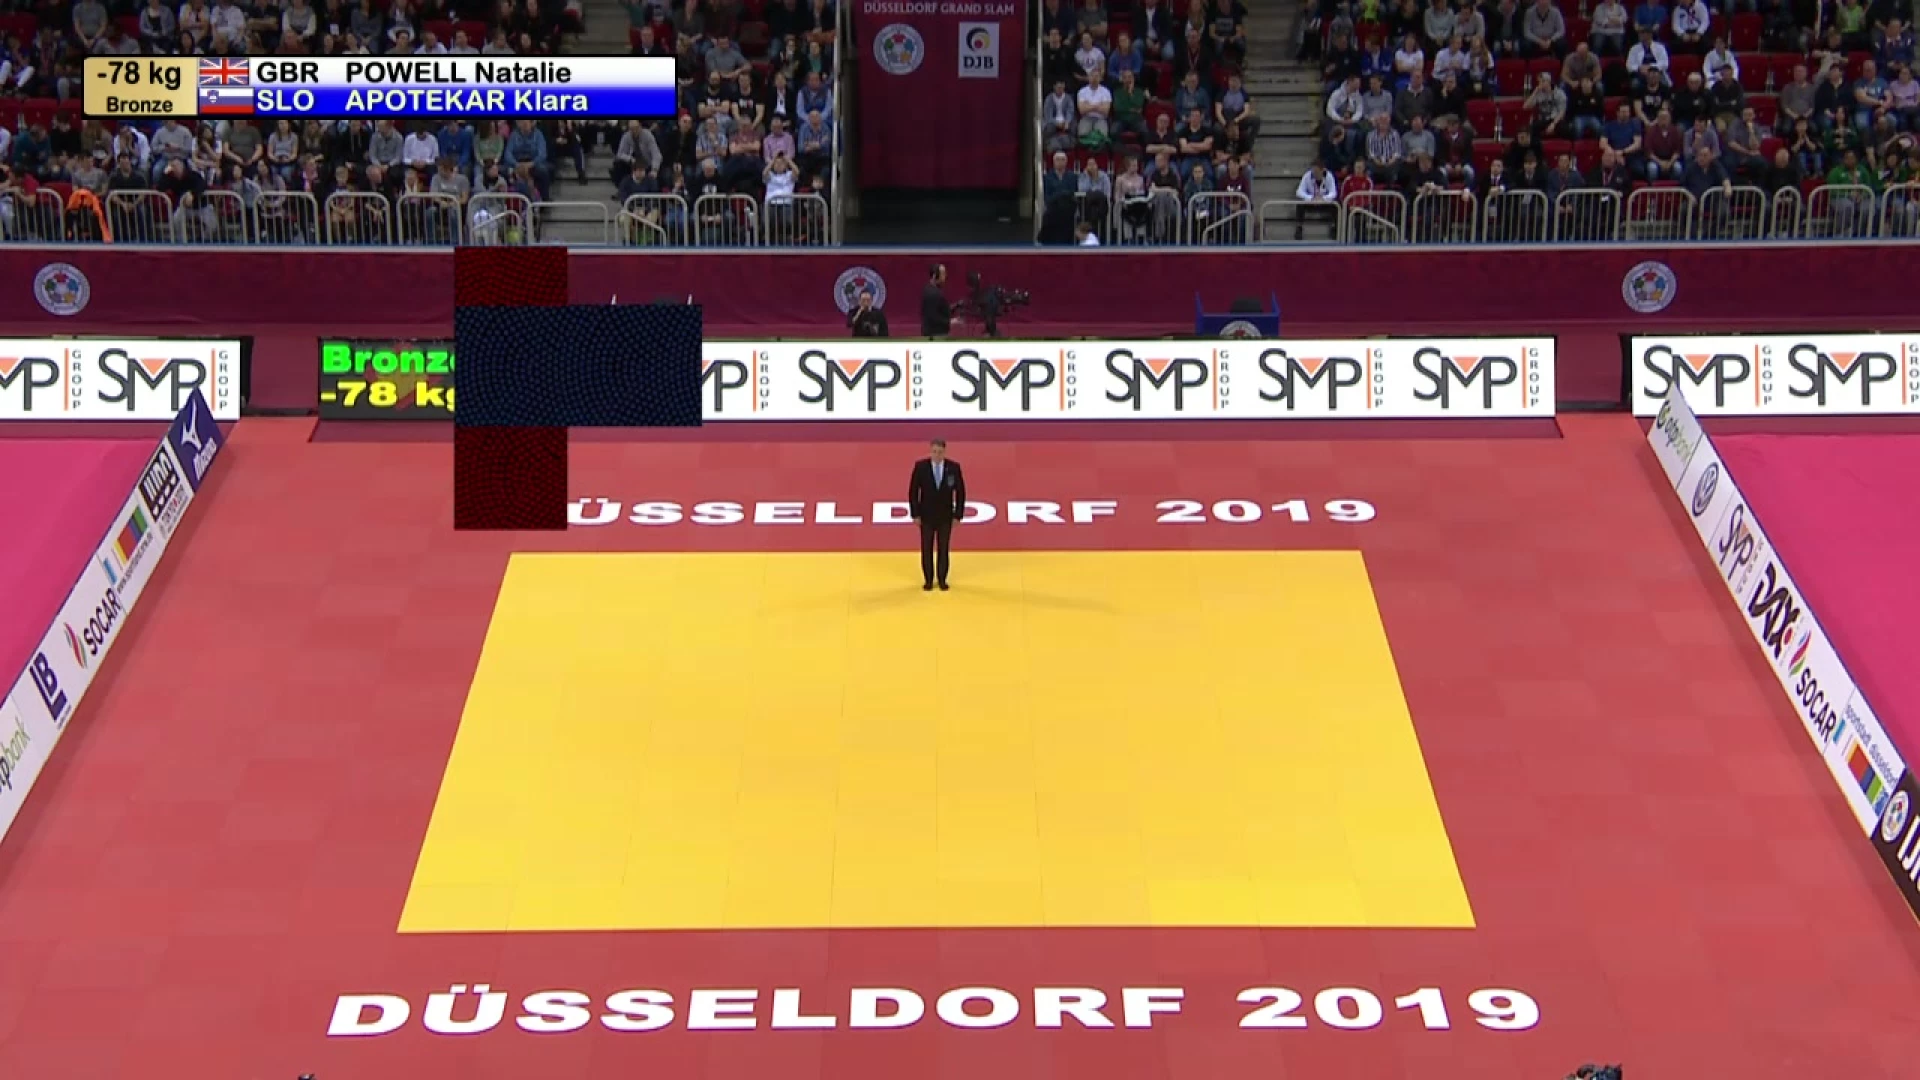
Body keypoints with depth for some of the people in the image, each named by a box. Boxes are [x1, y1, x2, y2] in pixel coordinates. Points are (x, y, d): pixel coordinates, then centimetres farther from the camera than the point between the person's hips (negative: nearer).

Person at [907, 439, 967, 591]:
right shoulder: (920, 466, -10)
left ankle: (942, 580, 17)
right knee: (926, 549, 5)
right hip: (926, 515, 0)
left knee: (944, 549, 7)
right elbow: (913, 491, -5)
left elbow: (960, 492, -2)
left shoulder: (954, 467, -9)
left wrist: (958, 515, -5)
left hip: (945, 516, 0)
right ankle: (928, 580, 15)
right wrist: (915, 514, -8)